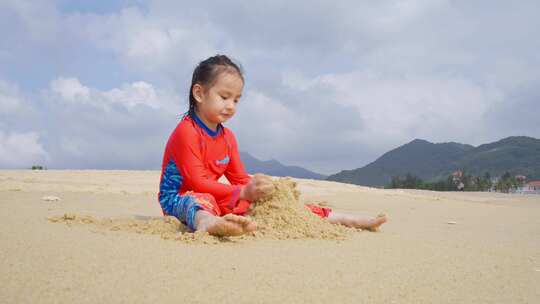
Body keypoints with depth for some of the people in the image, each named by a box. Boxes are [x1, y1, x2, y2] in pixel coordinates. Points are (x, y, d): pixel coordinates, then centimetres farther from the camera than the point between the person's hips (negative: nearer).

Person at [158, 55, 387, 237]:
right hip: (179, 198, -6)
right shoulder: (186, 131, -17)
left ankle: (333, 218, -6)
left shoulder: (227, 137, 8)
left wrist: (255, 189, -12)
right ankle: (207, 223, -76)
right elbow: (197, 182, -25)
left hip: (216, 198, 7)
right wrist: (244, 193, -32)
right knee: (200, 200, -41)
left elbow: (241, 180, 9)